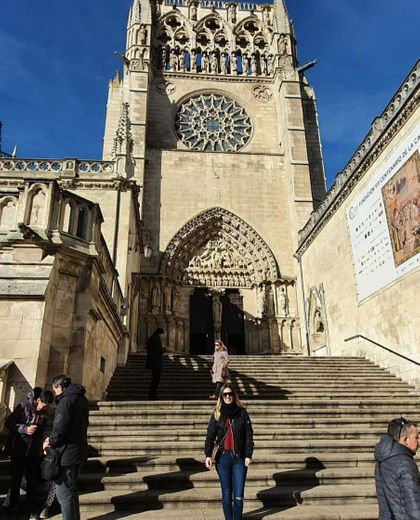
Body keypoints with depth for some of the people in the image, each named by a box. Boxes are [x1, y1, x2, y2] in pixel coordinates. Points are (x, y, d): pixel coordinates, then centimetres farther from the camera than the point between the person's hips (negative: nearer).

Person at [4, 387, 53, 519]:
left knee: (33, 480, 4)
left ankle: (33, 508, 15)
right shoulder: (23, 407, -14)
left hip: (33, 452, 3)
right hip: (17, 450, -3)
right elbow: (8, 423, -12)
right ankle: (13, 505, 30)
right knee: (16, 478, 10)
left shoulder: (44, 413, 1)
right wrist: (25, 429, -24)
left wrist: (40, 450, 10)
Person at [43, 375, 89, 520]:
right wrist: (53, 439, 11)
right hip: (79, 451, 9)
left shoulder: (66, 400, -19)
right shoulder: (82, 399, 10)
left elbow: (60, 428, -24)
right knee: (72, 489, 23)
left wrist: (51, 442, -5)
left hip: (66, 453, -9)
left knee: (64, 493, 3)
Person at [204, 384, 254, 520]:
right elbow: (210, 435, -1)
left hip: (239, 458, -1)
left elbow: (249, 435, 0)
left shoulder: (242, 412, 1)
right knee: (226, 494, 9)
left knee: (238, 495, 0)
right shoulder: (217, 414, 2)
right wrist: (208, 455, -11)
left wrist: (248, 455, -6)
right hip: (223, 458, 1)